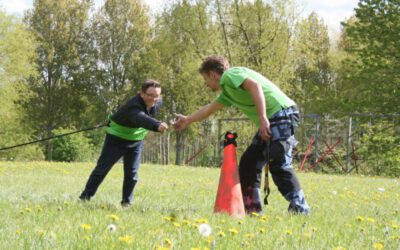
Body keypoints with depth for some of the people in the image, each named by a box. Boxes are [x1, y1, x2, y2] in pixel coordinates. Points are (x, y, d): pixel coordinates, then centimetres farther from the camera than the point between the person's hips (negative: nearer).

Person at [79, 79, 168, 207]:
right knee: (102, 168, 0)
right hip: (117, 138, -6)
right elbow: (141, 119, -62)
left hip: (136, 141, 6)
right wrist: (157, 125, -79)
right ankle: (85, 196, 9)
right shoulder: (133, 107, -39)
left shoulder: (158, 103, -13)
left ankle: (126, 202, 14)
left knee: (132, 173, 2)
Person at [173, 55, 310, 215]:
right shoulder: (227, 91, 25)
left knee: (278, 164, -16)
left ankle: (300, 208, -15)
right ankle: (252, 209, 14)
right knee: (248, 163, 12)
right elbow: (210, 108, 42)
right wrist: (188, 120, 56)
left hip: (281, 114, -10)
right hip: (269, 122, 10)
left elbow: (254, 85, -20)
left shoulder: (228, 75, -3)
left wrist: (262, 118, -27)